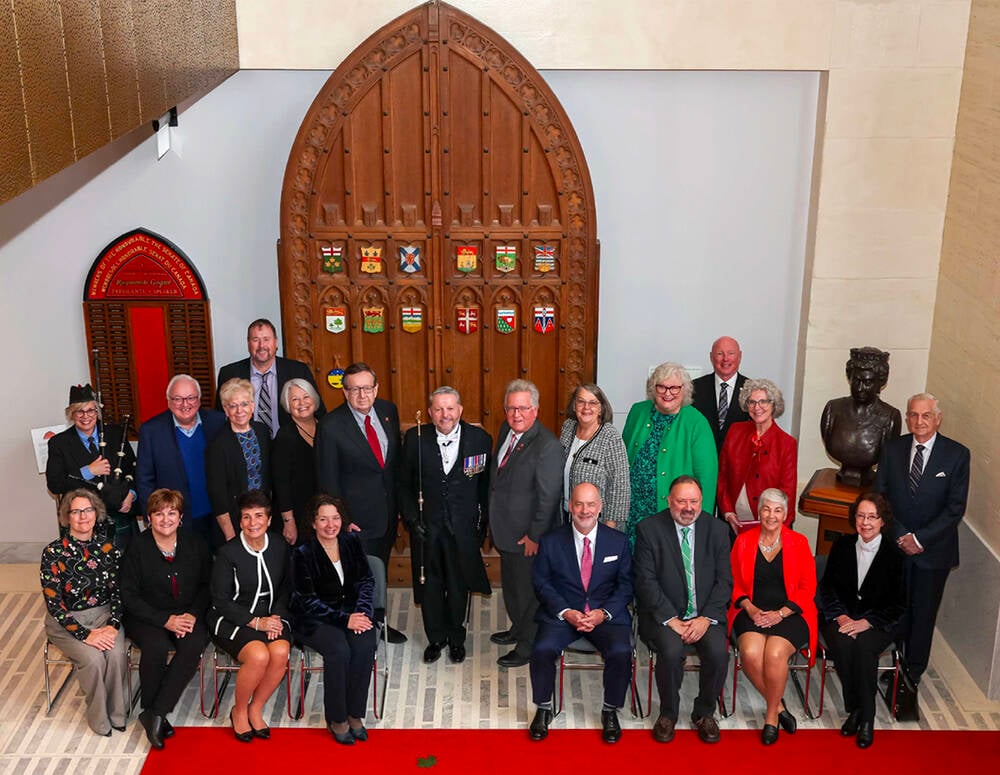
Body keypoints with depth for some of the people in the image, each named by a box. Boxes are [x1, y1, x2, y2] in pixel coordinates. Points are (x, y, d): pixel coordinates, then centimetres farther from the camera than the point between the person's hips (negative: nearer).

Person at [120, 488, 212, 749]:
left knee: (194, 645, -29)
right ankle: (152, 712, -10)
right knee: (157, 647, -33)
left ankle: (155, 713, -22)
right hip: (147, 617, -2)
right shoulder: (138, 547, -5)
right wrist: (165, 620, -16)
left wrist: (193, 614, -11)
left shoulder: (195, 543, 2)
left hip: (188, 616, 2)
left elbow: (207, 585, 7)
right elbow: (129, 595, -7)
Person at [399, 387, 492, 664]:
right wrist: (411, 519, -5)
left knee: (459, 587, 14)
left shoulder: (480, 439, -7)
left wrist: (483, 522, -4)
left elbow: (486, 485, -1)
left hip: (463, 528, 0)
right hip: (426, 528, 1)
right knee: (430, 586, 13)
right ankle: (436, 638, 33)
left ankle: (456, 638, 35)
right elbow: (404, 484, 2)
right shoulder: (415, 439, -6)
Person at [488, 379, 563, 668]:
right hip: (506, 529, 8)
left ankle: (528, 646, 25)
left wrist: (535, 536, -19)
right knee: (511, 583, 25)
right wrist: (493, 520, 15)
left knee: (528, 589, 7)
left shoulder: (547, 446, -24)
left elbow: (548, 496, -23)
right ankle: (518, 629, 46)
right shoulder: (506, 430, 2)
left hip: (528, 536, -8)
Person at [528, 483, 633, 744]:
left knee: (621, 652, -28)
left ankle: (610, 711, -2)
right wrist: (566, 612, -12)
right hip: (562, 613, 0)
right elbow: (541, 583, 2)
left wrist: (603, 613, -11)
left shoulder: (618, 541, 5)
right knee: (542, 649, -27)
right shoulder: (550, 541, 3)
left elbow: (625, 585, 5)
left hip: (606, 614, 0)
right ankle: (543, 709, -1)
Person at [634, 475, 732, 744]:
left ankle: (704, 713, 3)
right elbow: (646, 581, -8)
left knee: (719, 652, -25)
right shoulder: (649, 529, -3)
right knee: (671, 650, -30)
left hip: (706, 614, 2)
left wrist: (706, 618, -12)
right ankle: (668, 714, -2)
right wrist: (671, 619, -16)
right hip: (664, 614, -2)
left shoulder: (717, 530, 4)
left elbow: (724, 581, 2)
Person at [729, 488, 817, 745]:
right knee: (750, 653, -30)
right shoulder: (743, 541, 9)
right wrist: (750, 608, -8)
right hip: (752, 612, 1)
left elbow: (807, 588, 2)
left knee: (775, 654, -31)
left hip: (789, 614, -1)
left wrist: (780, 614, -10)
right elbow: (735, 584, 10)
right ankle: (779, 706, -6)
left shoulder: (798, 543, 5)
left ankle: (771, 715, -6)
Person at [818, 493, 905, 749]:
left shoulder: (894, 554, -3)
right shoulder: (842, 545, 4)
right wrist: (841, 616, -10)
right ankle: (854, 708, -15)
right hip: (841, 617, 2)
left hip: (878, 622, -2)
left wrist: (865, 622, -15)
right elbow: (827, 588, 7)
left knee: (864, 646, -34)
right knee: (843, 644, -31)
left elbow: (898, 604, -3)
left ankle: (867, 717, -21)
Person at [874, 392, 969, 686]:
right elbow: (880, 496, 1)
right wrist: (899, 535, -11)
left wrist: (920, 539, -15)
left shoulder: (957, 455, -8)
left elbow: (956, 507, -10)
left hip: (934, 549, -1)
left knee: (923, 613, 11)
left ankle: (913, 672, 26)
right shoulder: (892, 449, 0)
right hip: (896, 544, 2)